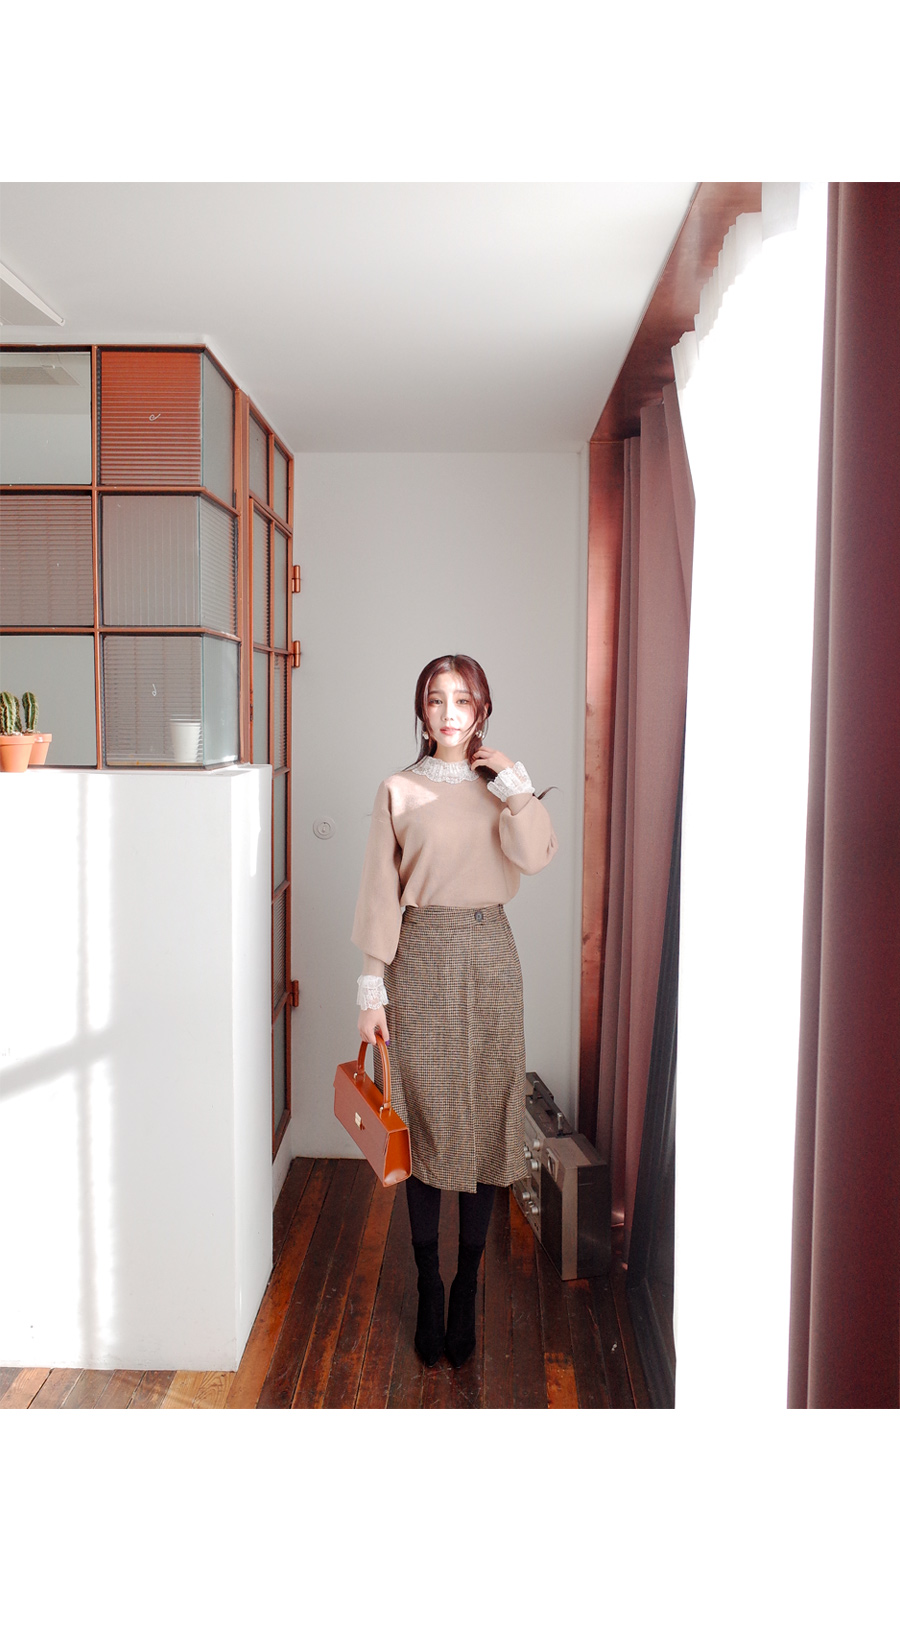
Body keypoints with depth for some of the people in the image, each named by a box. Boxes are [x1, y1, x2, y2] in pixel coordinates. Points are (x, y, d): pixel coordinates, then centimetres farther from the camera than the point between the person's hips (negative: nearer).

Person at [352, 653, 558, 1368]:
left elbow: (535, 856, -11)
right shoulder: (399, 791, 3)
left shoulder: (502, 786, 8)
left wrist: (512, 778, -9)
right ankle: (429, 1288, 18)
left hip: (488, 957, 2)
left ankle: (467, 1290, 18)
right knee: (425, 1120, 2)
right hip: (422, 959, -1)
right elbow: (380, 894, 1)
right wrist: (372, 987, -3)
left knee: (484, 1119, 3)